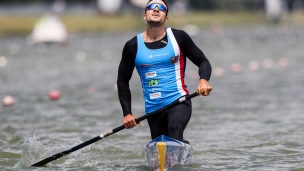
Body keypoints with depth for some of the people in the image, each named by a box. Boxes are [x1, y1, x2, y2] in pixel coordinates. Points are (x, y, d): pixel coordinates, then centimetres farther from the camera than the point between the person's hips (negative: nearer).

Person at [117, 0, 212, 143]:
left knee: (175, 128, -33)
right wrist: (127, 113, 3)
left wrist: (204, 80, -16)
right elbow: (122, 81, 13)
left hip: (179, 101, -3)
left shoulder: (178, 37, 2)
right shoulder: (133, 46, 4)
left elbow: (203, 62, 7)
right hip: (153, 109, 3)